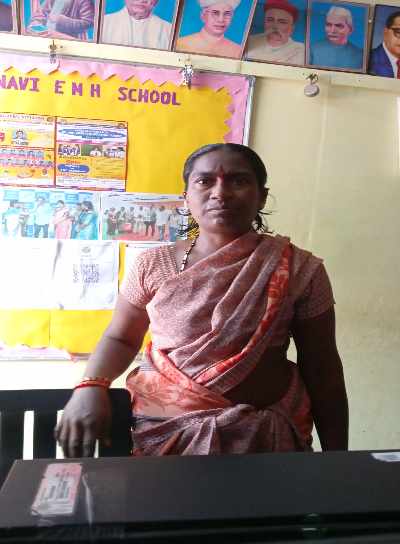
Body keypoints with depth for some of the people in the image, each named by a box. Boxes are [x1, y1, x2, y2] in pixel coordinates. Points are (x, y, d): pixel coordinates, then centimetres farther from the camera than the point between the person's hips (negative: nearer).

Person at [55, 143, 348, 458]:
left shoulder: (300, 269, -6)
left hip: (266, 435, 0)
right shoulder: (152, 265, -2)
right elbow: (121, 338, 9)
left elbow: (322, 371, 0)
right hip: (164, 431, 1)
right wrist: (91, 386, -10)